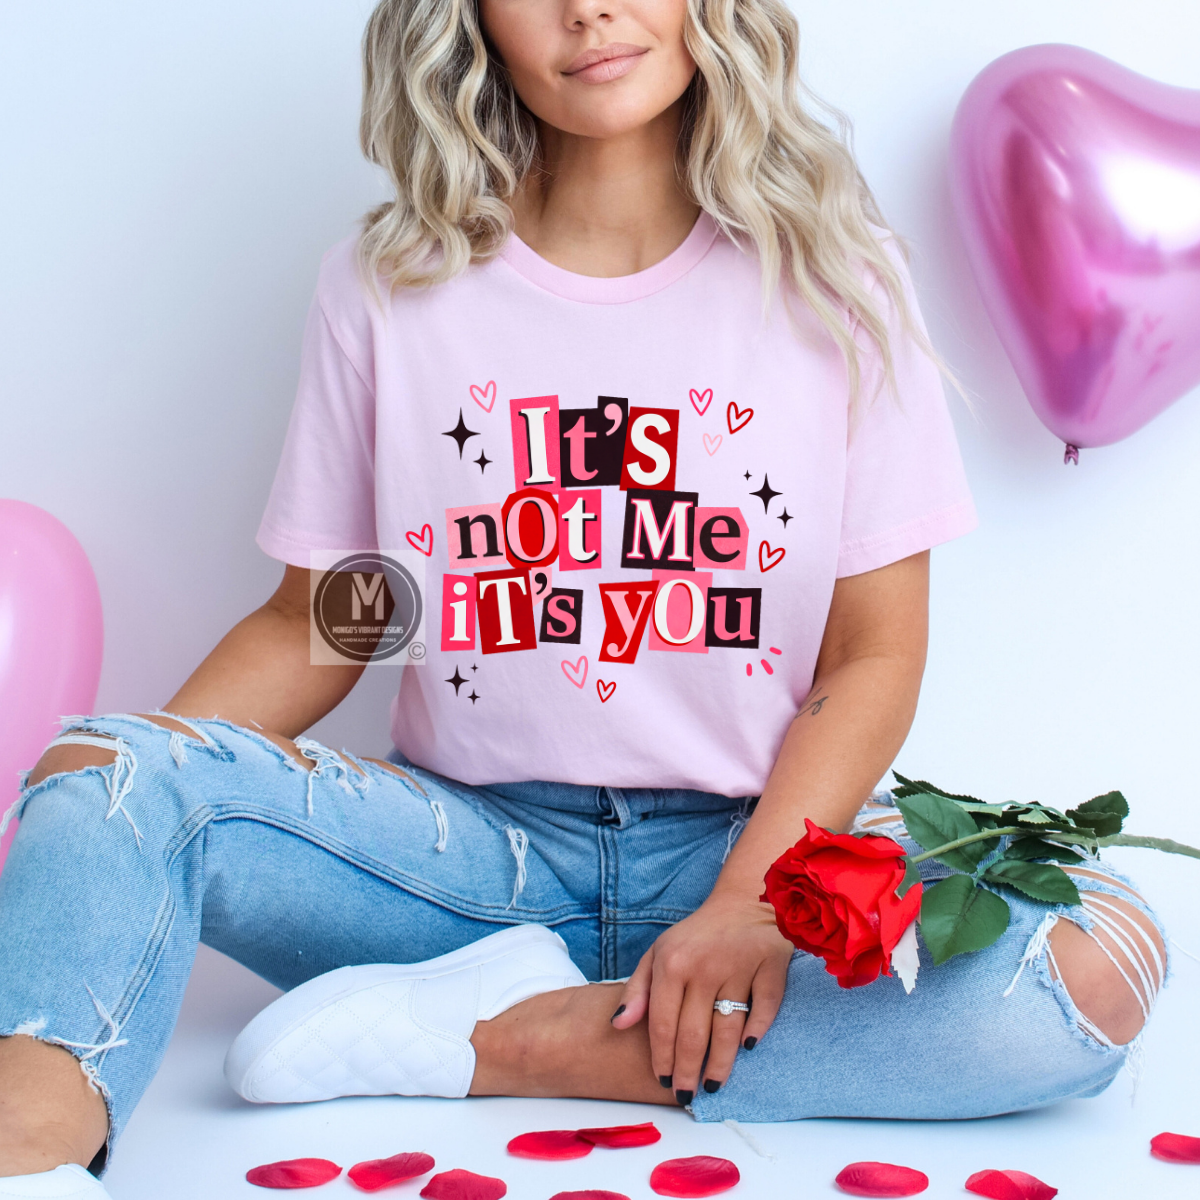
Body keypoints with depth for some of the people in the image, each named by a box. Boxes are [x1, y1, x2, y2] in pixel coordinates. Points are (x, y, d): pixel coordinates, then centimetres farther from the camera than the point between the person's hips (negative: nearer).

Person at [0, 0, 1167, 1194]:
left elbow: (874, 653, -2)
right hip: (474, 845, 1)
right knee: (107, 772, -20)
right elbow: (314, 624, 7)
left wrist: (754, 900, -18)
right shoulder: (387, 289, 4)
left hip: (762, 835, 0)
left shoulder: (827, 277, 1)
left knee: (1102, 964, -28)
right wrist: (119, 784, -11)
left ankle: (491, 1037, -23)